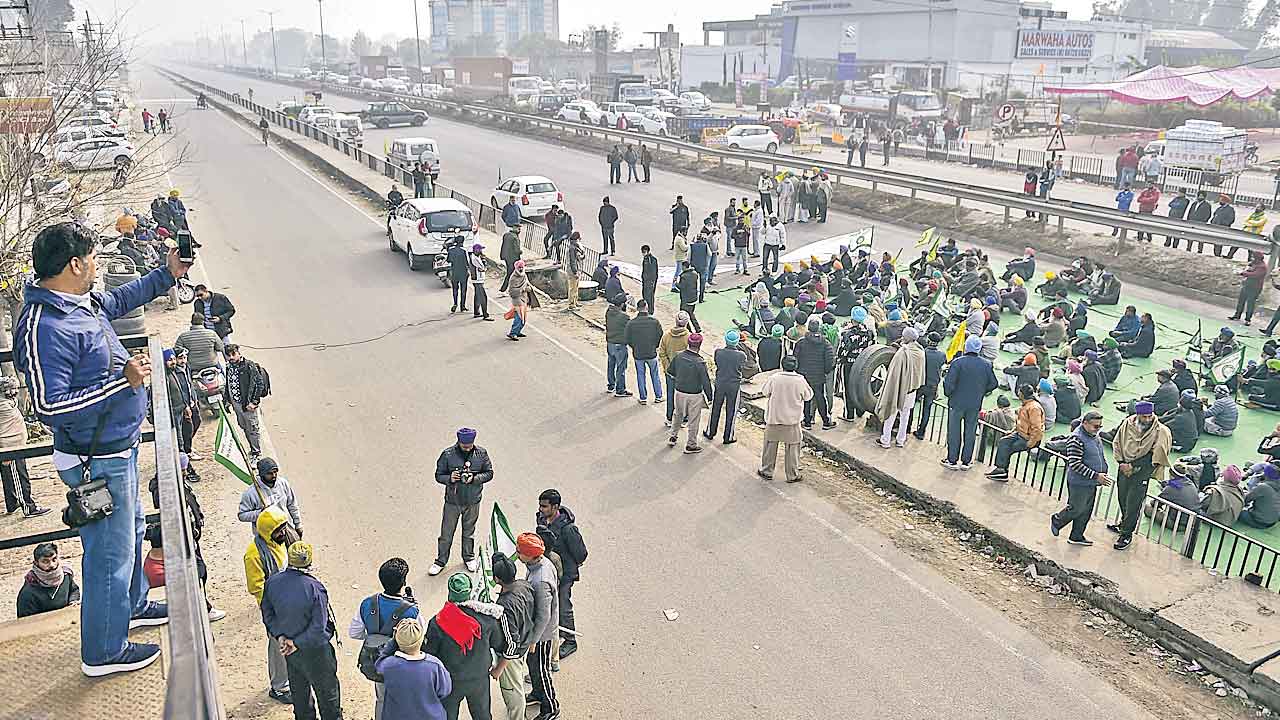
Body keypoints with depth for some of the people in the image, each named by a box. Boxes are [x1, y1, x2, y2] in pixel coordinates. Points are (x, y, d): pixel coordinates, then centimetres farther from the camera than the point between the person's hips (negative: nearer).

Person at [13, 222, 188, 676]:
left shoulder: (83, 302, 1)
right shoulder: (44, 327, -27)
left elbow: (120, 300, 25)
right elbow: (48, 405, -30)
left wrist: (167, 275, 28)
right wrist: (123, 381, -29)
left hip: (119, 447, 10)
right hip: (97, 461, -10)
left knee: (131, 530, 27)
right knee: (110, 551, 4)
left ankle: (133, 605, 49)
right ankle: (104, 652, 21)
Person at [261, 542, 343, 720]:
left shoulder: (272, 582, -13)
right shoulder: (315, 588, -28)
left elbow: (267, 612, -1)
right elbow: (319, 626, -25)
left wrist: (279, 635, -3)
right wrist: (298, 643, -13)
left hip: (289, 648, 6)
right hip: (314, 651, -5)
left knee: (298, 689, 25)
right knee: (327, 692, 15)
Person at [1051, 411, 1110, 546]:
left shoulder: (1095, 436, 8)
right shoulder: (1076, 439, -22)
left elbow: (1100, 456, 23)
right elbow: (1075, 464, -25)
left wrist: (1104, 473, 10)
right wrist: (1096, 476, -25)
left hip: (1092, 483, 9)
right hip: (1080, 482, -9)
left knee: (1086, 511, 14)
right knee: (1076, 509, 3)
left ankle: (1076, 536, 27)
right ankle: (1056, 521, 29)